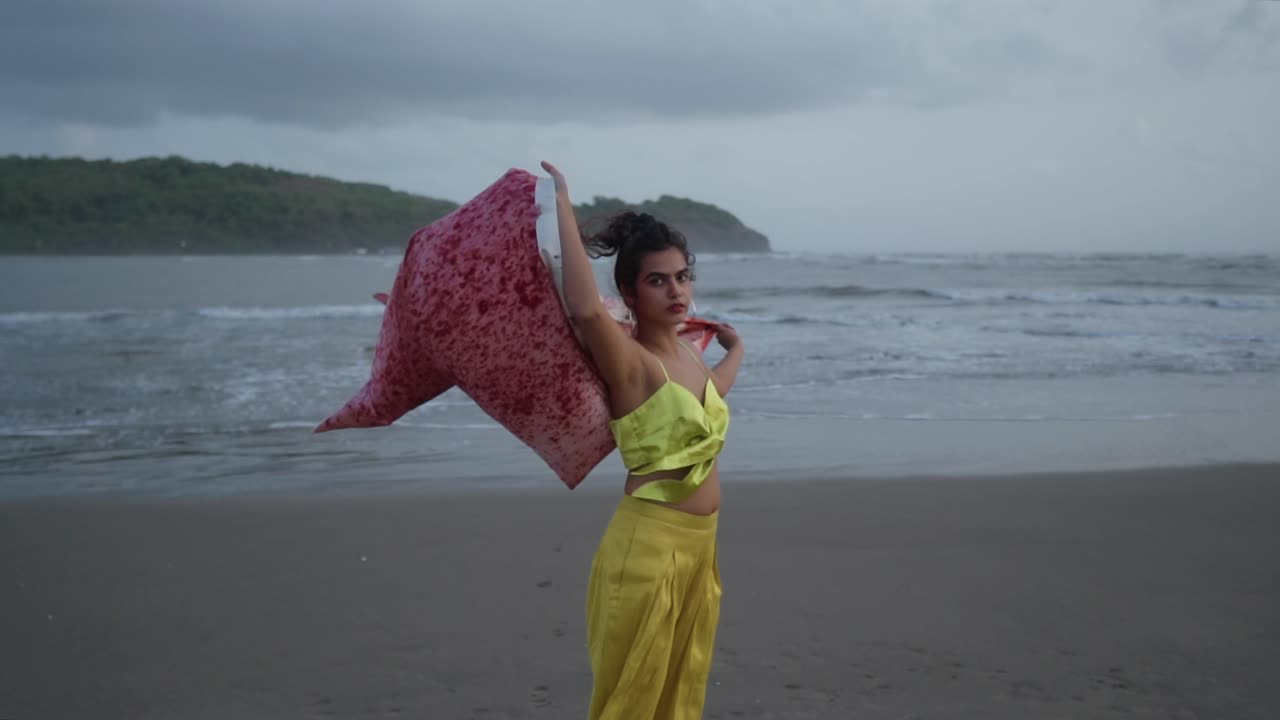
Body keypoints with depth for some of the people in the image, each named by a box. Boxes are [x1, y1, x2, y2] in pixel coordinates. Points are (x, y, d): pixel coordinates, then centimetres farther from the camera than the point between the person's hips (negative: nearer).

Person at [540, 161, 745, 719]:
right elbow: (585, 309, -40)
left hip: (698, 541, 8)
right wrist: (563, 206, -34)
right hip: (649, 542, -8)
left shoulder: (685, 355, 8)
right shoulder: (629, 359, -17)